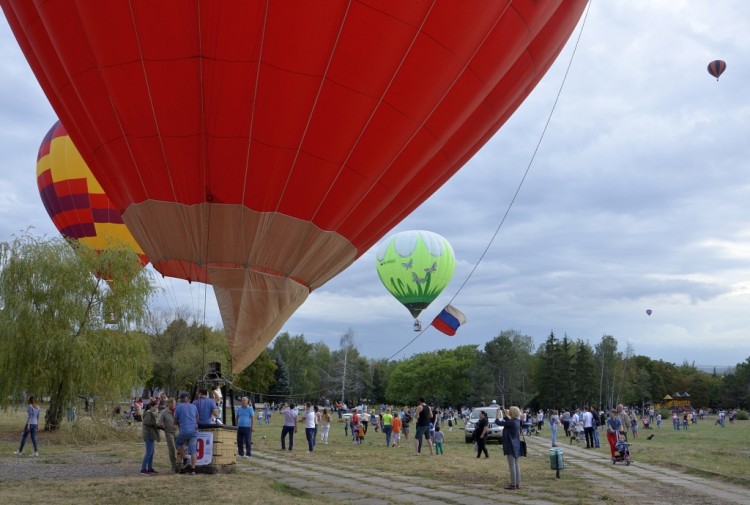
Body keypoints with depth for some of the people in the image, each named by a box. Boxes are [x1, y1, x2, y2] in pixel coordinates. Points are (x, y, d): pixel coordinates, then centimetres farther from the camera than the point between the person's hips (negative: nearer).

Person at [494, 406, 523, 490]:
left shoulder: (511, 423, -20)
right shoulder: (517, 421, 5)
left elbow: (498, 422, -18)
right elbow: (508, 420, 25)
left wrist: (498, 413, -5)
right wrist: (505, 414, 17)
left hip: (511, 446, -9)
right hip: (516, 446, 9)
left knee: (512, 466, -3)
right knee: (517, 465, 12)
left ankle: (513, 484, 0)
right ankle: (518, 484, 17)